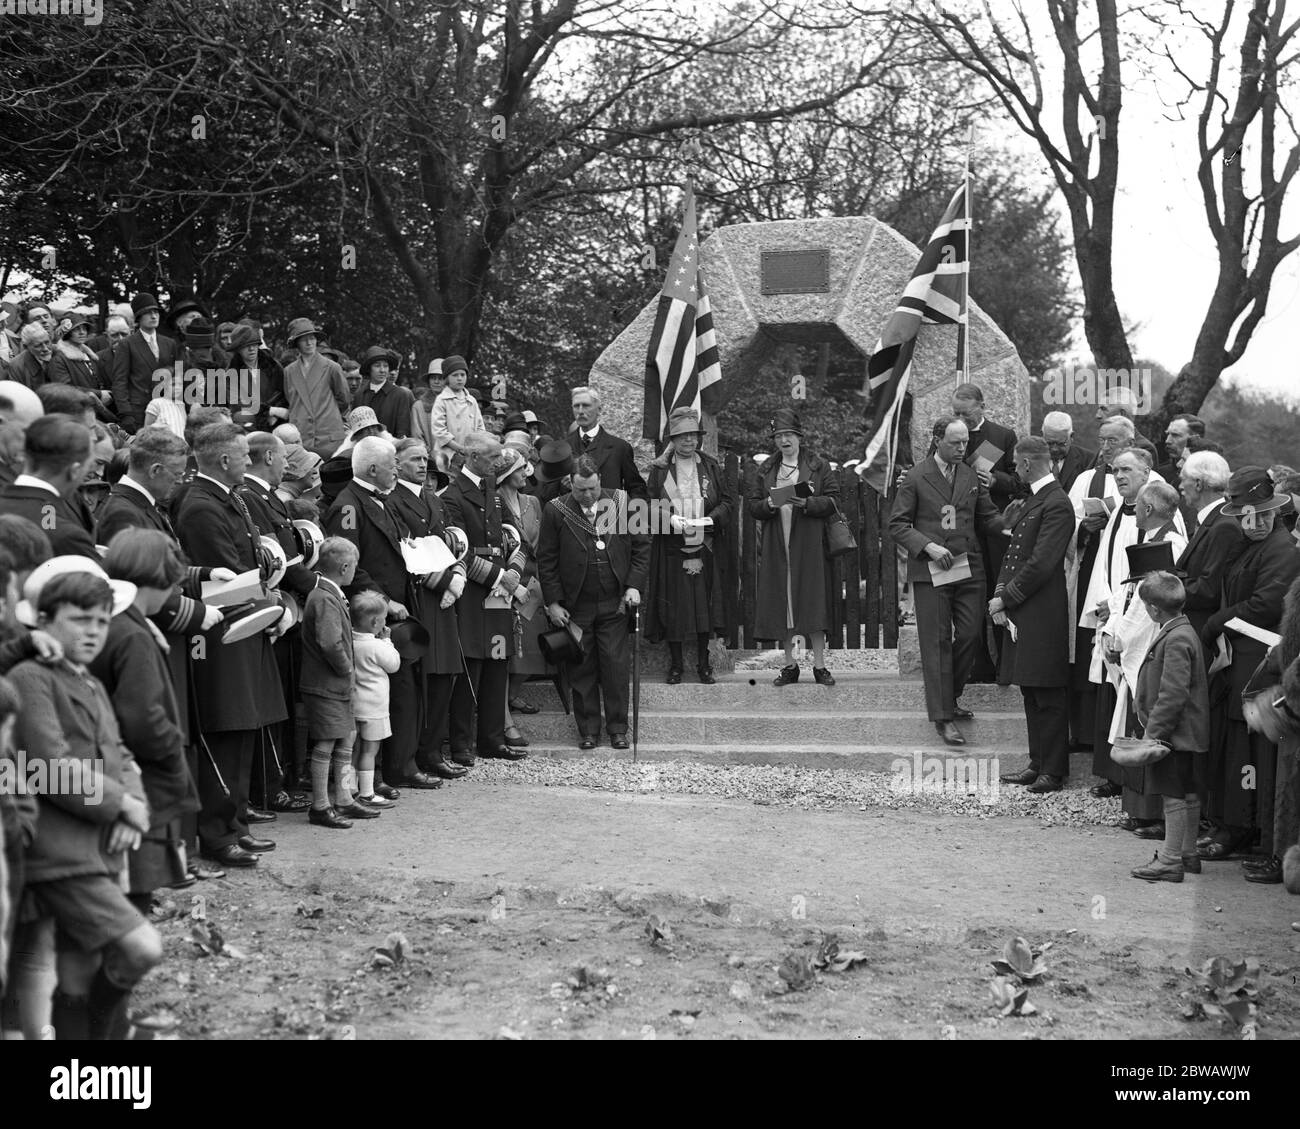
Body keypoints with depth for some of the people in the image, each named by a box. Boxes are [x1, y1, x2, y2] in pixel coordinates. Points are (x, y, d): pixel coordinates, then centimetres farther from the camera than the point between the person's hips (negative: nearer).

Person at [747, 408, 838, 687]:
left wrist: (807, 503, -17)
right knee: (782, 604, 2)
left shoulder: (818, 466, 4)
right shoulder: (766, 470, 12)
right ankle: (790, 665, 9)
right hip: (776, 546, 3)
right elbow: (753, 507, 9)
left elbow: (833, 501, -1)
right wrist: (770, 504, -11)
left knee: (813, 601, -4)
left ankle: (819, 665, 1)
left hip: (810, 544, -3)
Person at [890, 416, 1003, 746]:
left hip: (969, 569, 4)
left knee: (971, 635, 4)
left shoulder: (972, 476, 10)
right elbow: (897, 524, -3)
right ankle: (943, 717, 0)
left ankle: (950, 696, 26)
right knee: (937, 642, -2)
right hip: (930, 570, -4)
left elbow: (988, 516, 15)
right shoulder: (917, 477, -2)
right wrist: (928, 546, -16)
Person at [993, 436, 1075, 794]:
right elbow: (1013, 552, 17)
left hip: (1043, 615, -10)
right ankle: (1039, 764, 22)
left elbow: (1040, 563, -19)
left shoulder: (1056, 505, -14)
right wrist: (1000, 593, 3)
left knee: (1048, 697, -3)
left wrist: (1006, 599, -12)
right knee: (1031, 695, 14)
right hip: (1020, 615, 10)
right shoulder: (1032, 501, 16)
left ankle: (1054, 771, 3)